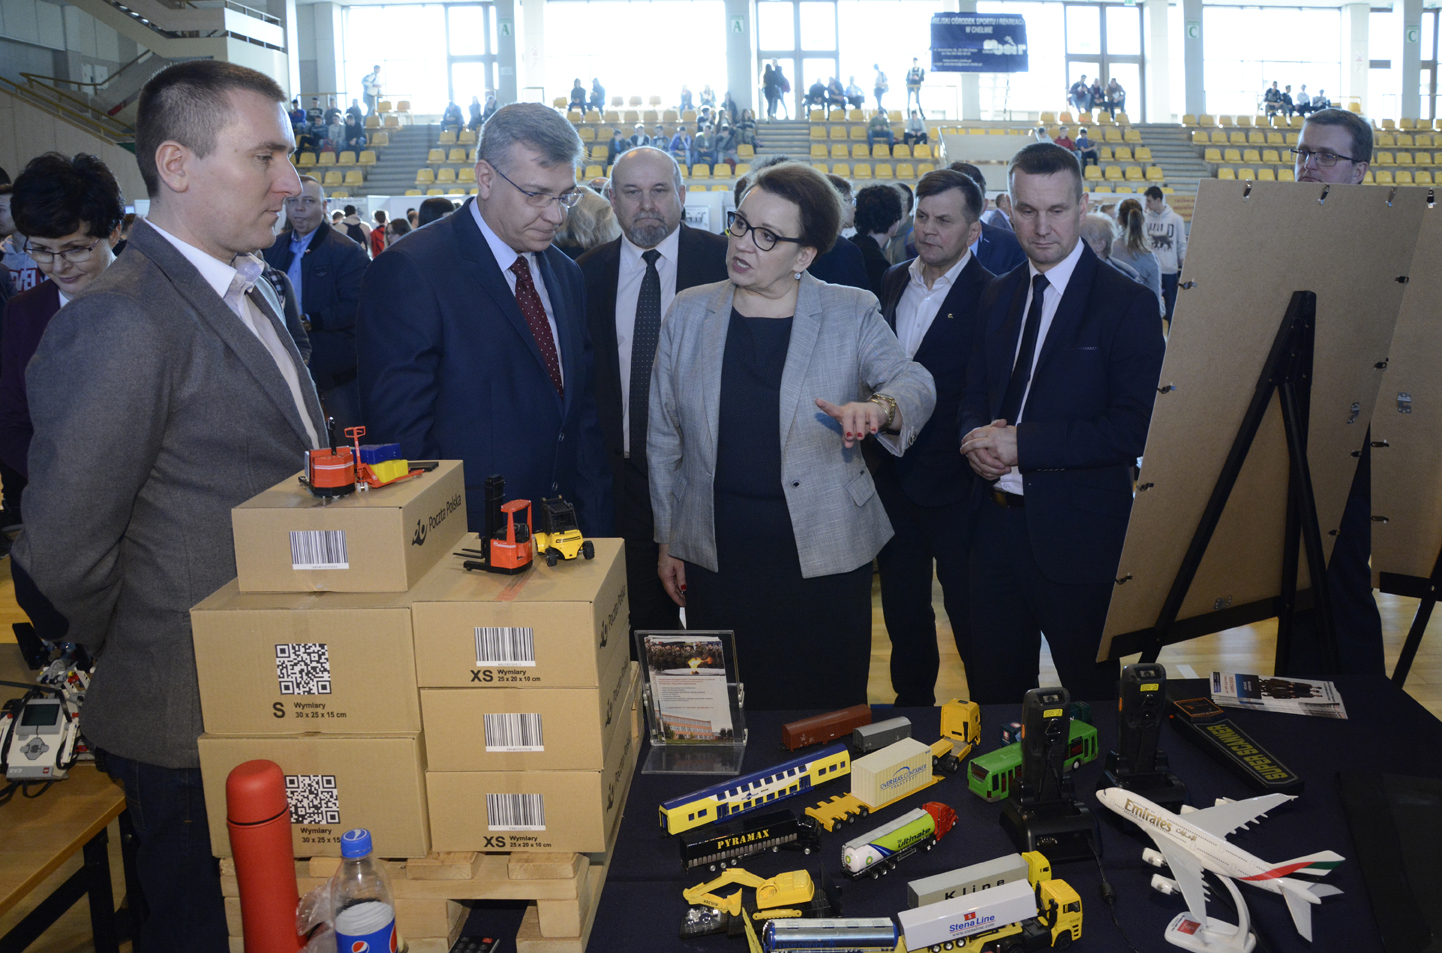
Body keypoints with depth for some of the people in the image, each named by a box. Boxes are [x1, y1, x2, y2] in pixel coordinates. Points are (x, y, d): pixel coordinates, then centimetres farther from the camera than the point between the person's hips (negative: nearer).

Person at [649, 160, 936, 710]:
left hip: (825, 554, -1)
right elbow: (663, 438, 9)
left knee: (827, 709, 8)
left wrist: (878, 408, -36)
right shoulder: (689, 314, 4)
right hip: (714, 555, 2)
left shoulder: (852, 315, 0)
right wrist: (667, 540, 9)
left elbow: (913, 382, -12)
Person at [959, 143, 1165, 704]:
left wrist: (1021, 444, -20)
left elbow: (1134, 429, -17)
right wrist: (978, 439, -7)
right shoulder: (996, 299, 10)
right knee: (991, 690, 16)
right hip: (997, 525, 5)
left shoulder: (1127, 304, -9)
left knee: (1091, 692, 10)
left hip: (1078, 535, -5)